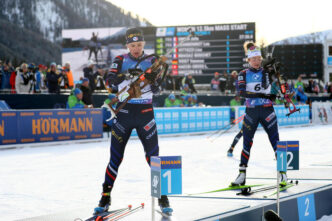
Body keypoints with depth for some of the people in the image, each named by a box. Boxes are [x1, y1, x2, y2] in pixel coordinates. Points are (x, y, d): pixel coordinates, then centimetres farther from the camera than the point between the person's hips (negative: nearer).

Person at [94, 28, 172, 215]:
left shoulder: (151, 62, 4)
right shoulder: (120, 61, 4)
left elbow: (156, 90, -2)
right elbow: (111, 80, -13)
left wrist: (152, 80, -24)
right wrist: (127, 74, -31)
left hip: (145, 112, 0)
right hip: (124, 111, 0)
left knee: (153, 155, -4)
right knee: (116, 156, 1)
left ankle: (163, 197, 5)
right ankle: (106, 197, 11)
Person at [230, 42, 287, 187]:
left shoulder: (266, 72, 6)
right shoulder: (243, 74, 3)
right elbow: (241, 92, -13)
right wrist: (262, 95, -22)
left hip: (267, 111, 0)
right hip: (251, 111, 0)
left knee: (275, 141, -6)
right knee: (247, 143, 5)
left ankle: (282, 174, -3)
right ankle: (242, 175, 14)